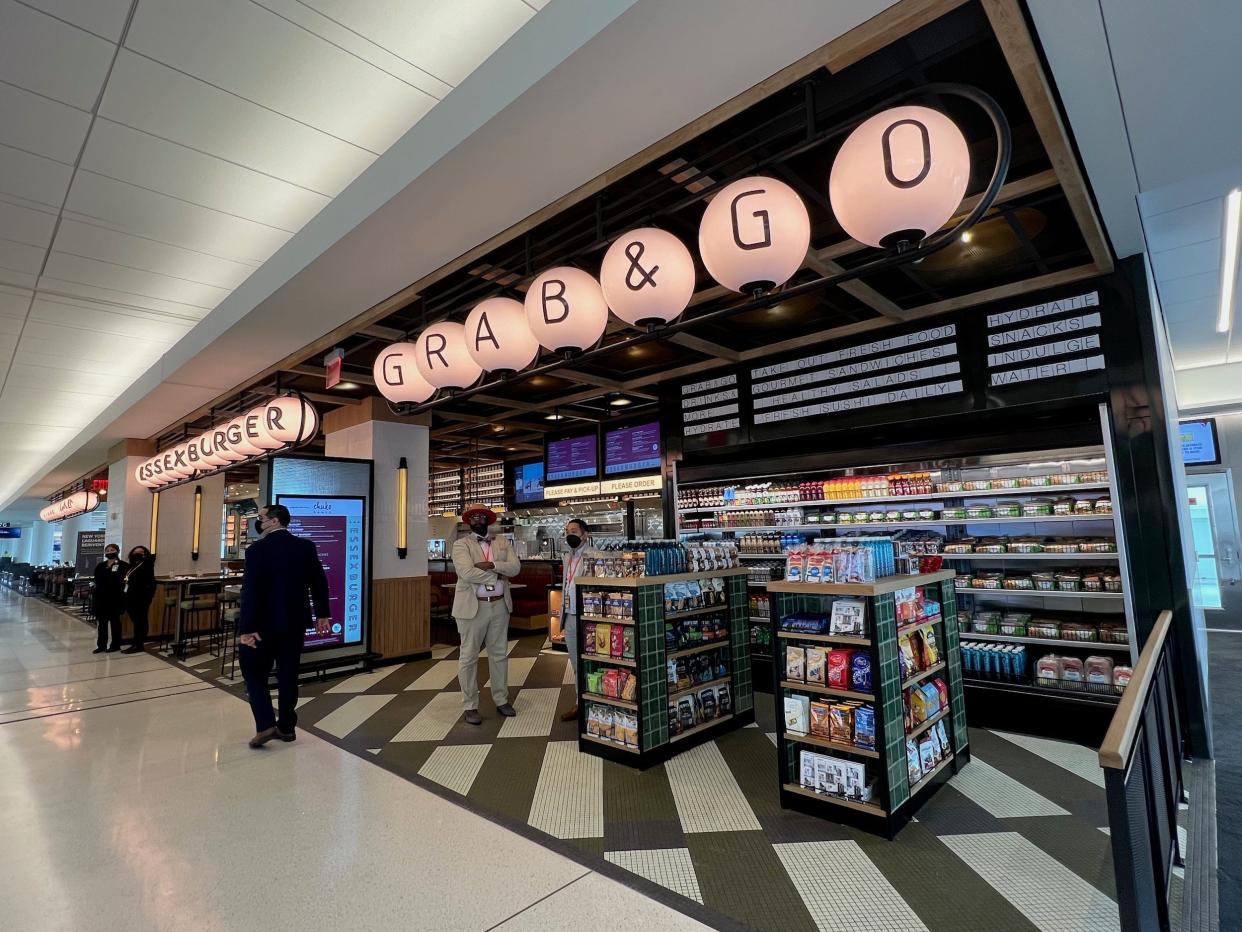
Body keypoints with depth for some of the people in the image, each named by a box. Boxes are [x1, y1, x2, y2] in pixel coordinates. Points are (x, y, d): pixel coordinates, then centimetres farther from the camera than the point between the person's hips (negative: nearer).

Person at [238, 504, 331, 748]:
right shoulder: (306, 546, 0)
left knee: (254, 672, 10)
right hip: (295, 621, 4)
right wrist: (322, 614, 13)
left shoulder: (257, 549, -12)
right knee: (288, 674, 12)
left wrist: (247, 628, -17)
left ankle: (265, 725, 1)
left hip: (265, 622, -4)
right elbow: (319, 582, 4)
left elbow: (250, 590, -17)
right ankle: (286, 727, 19)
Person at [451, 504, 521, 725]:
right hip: (472, 607, -4)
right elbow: (467, 573, -18)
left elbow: (515, 566, -4)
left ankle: (501, 700, 25)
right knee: (468, 656, 4)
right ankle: (470, 706, 16)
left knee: (499, 654, 12)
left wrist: (492, 565, -18)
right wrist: (499, 575, -12)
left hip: (500, 605, 4)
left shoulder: (502, 542, 10)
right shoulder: (461, 544, -3)